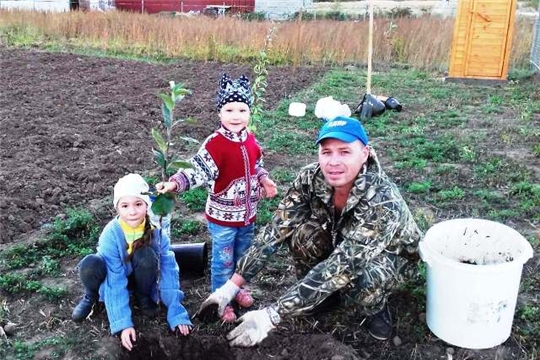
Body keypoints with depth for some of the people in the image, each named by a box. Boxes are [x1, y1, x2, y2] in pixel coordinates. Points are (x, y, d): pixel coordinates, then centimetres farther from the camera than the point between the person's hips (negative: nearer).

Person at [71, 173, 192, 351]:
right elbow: (116, 282, -30)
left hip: (139, 277, 1)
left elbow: (168, 270, -22)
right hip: (115, 276, -1)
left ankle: (143, 297, -3)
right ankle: (91, 296, 1)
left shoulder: (156, 230, -25)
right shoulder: (111, 234, -30)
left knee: (146, 255, -34)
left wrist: (177, 313, -26)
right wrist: (123, 323, -35)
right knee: (90, 265, -35)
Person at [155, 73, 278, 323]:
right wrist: (175, 183, -41)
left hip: (247, 213, 6)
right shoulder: (215, 143, -21)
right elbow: (198, 170, -26)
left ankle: (236, 288, 47)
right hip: (223, 216, -6)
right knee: (223, 261, 9)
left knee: (242, 256, 24)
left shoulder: (250, 140, 1)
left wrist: (264, 180, 1)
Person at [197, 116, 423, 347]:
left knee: (364, 280, -38)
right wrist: (231, 286, -29)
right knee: (302, 233, -27)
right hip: (340, 240, 4)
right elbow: (275, 231, -22)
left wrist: (271, 316, -48)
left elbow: (340, 267, -44)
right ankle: (326, 294, 1)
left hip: (391, 252, -4)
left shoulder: (383, 203, -39)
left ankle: (376, 308, -1)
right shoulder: (311, 178, -26)